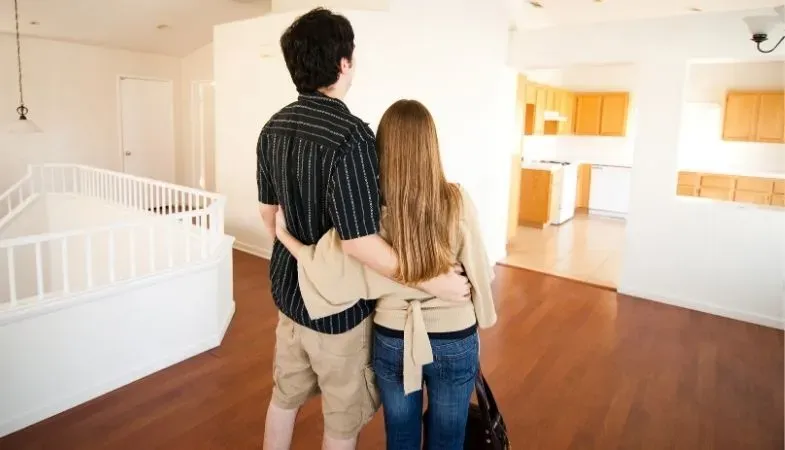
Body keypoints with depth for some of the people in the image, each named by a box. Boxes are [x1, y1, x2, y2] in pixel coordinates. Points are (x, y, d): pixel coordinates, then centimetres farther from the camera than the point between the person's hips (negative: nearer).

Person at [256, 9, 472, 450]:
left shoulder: (274, 127, 0)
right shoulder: (351, 137, -26)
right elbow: (358, 242, -28)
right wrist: (434, 281, -21)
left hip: (289, 290, 8)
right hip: (337, 304, -7)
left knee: (285, 396, 26)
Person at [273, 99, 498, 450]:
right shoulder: (457, 201, -16)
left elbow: (331, 271, -19)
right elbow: (478, 271, -8)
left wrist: (285, 237, -5)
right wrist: (480, 313, 11)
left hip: (392, 340, 1)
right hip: (454, 342, 0)